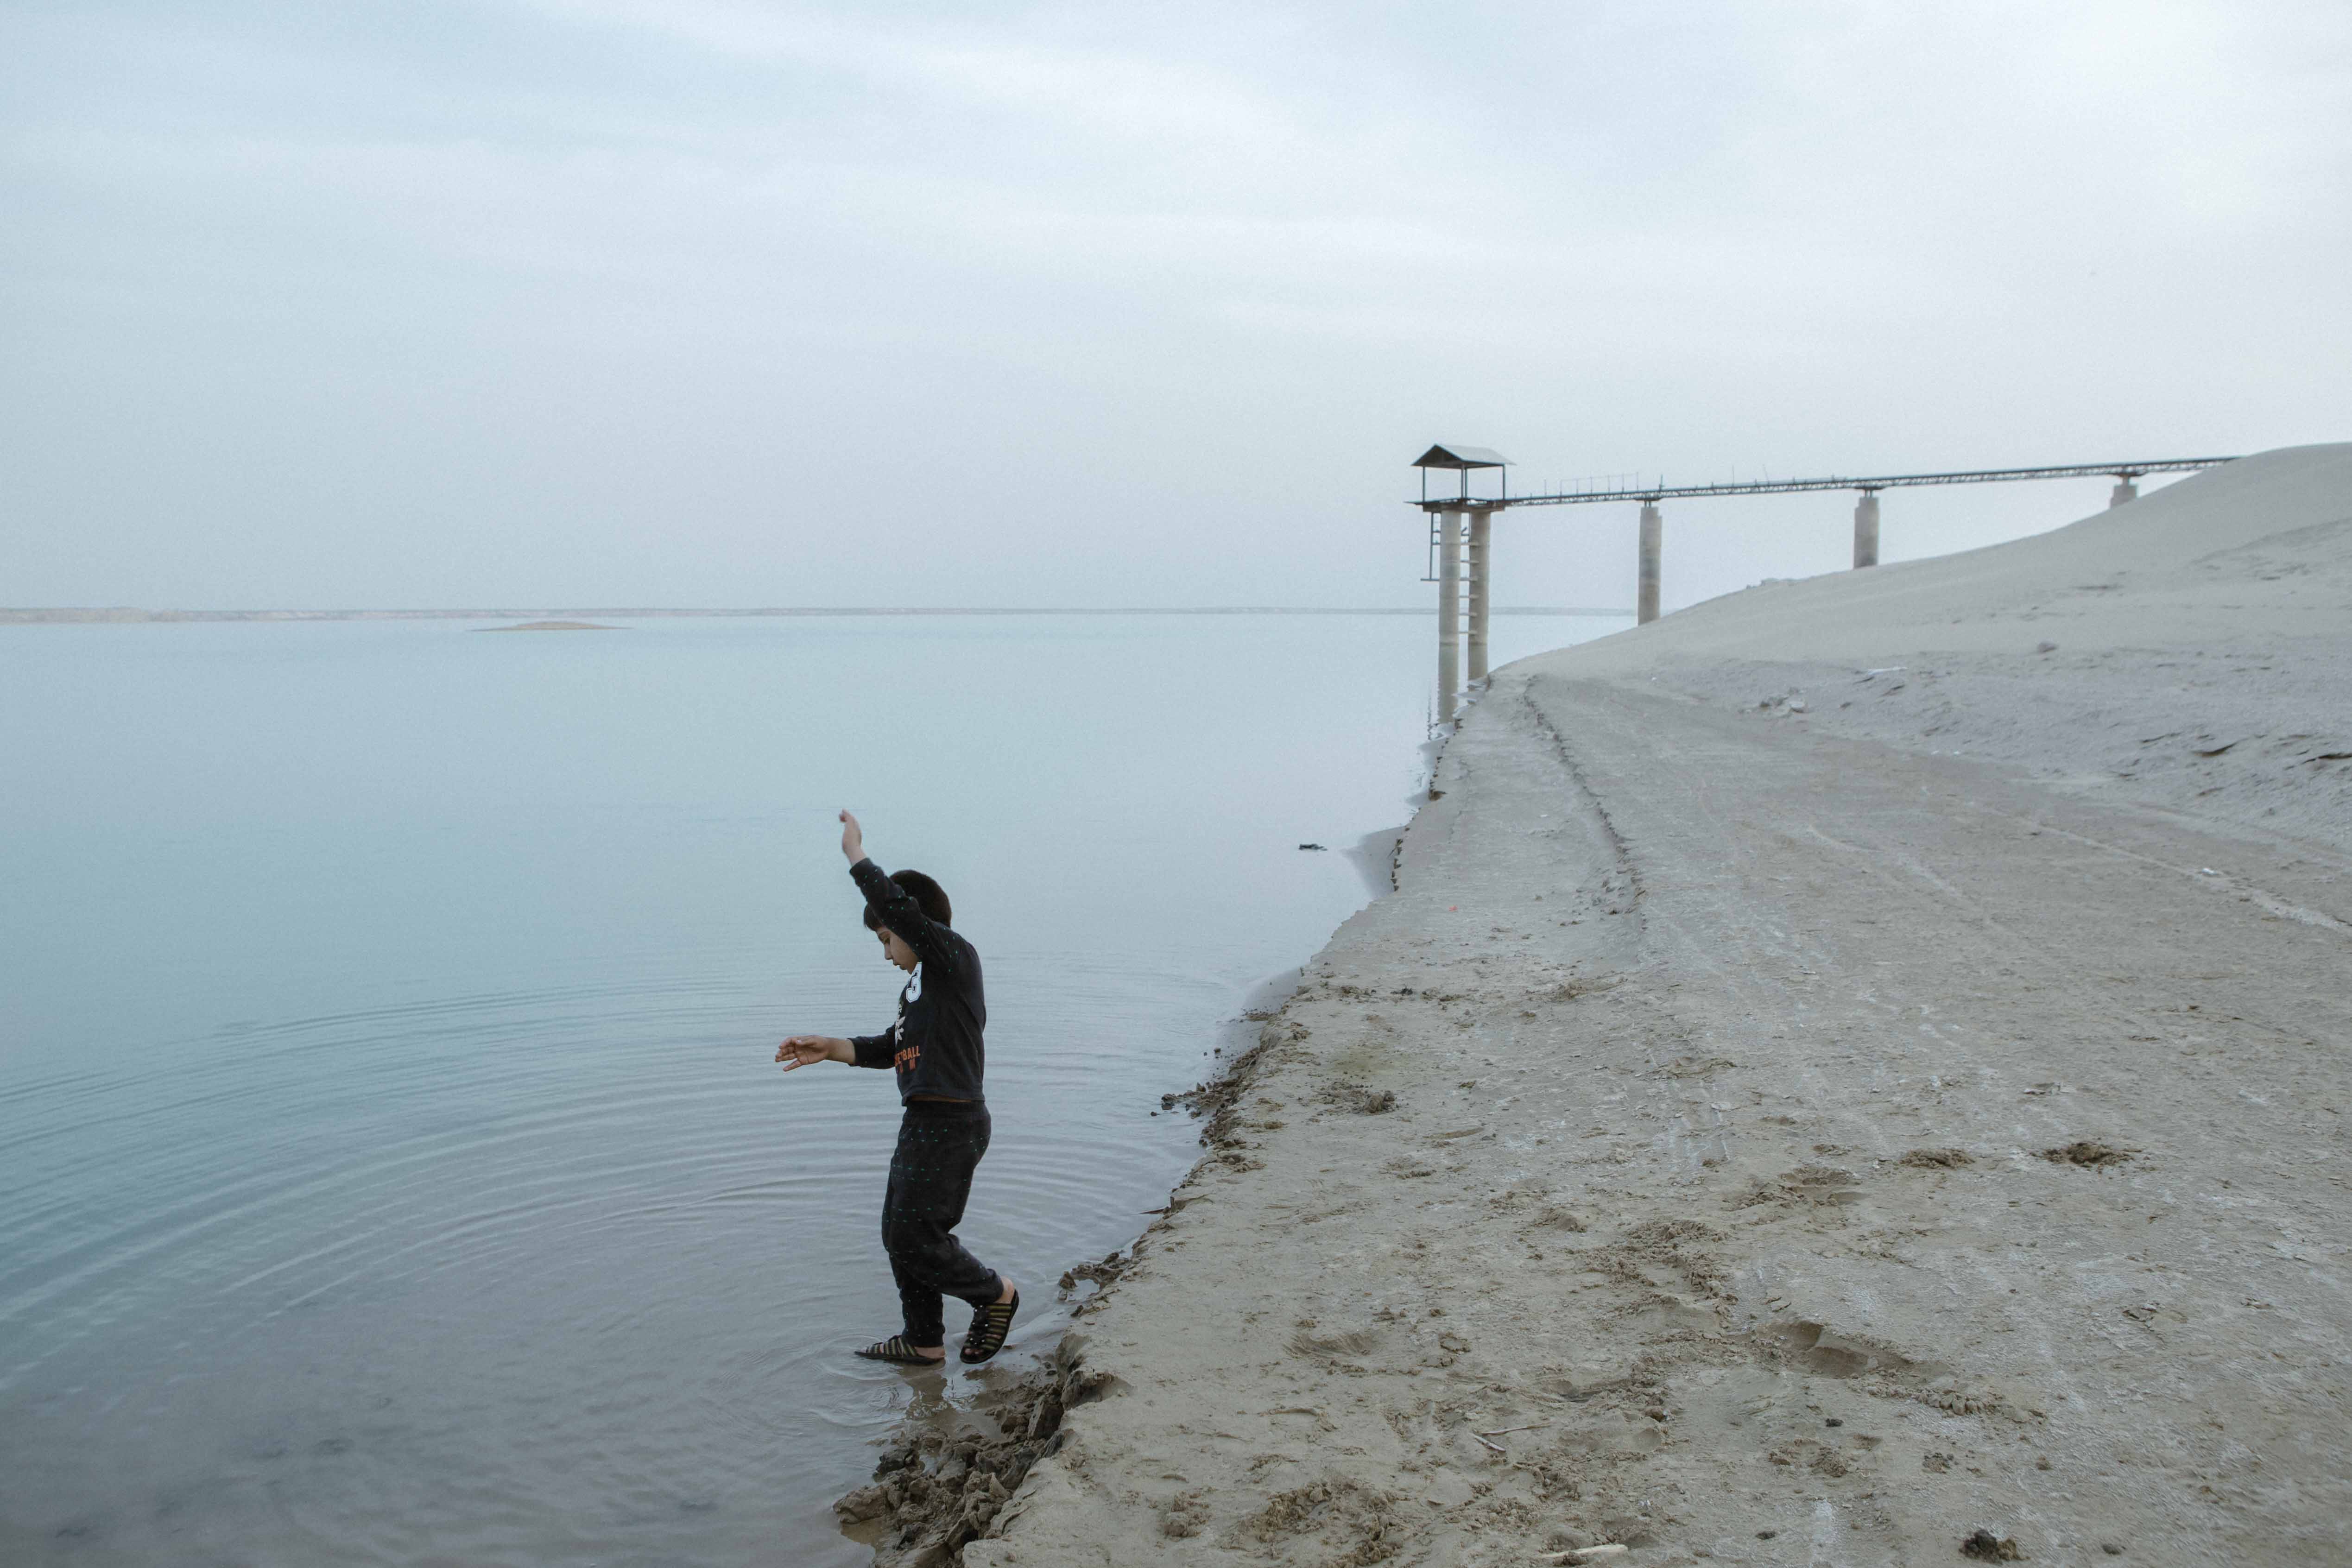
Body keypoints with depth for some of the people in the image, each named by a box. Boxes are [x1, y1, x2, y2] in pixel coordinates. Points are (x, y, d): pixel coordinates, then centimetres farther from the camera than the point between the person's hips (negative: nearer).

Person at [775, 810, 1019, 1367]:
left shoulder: (956, 957, -12)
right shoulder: (922, 980, 17)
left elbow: (896, 906, -25)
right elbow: (894, 1047, 19)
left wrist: (857, 855, -15)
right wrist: (831, 1049, 9)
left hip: (952, 1123, -10)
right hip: (925, 1123, 10)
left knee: (915, 1239, -7)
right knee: (900, 1233, 16)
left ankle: (994, 1293, 14)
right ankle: (924, 1341, 28)